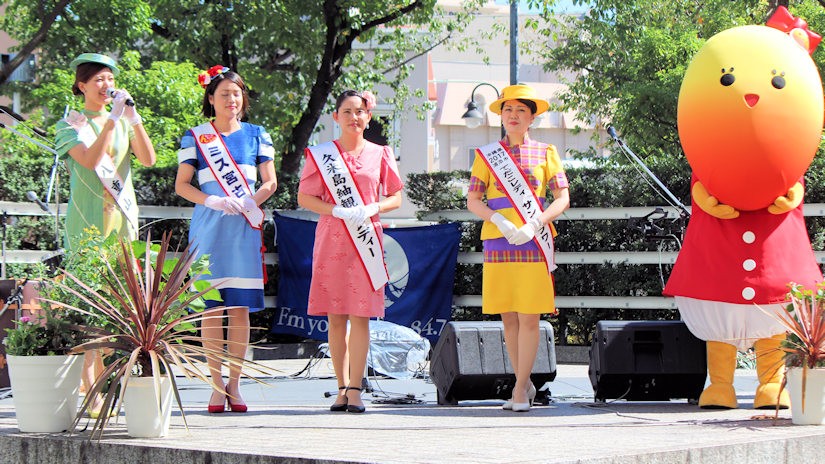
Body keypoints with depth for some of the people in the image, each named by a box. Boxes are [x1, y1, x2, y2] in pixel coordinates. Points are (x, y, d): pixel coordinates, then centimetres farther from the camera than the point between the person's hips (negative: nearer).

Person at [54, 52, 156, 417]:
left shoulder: (125, 123, 16)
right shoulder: (69, 125, 2)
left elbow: (148, 159, -1)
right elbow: (90, 160, -16)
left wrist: (133, 118, -10)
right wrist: (113, 119, -18)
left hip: (121, 221, 4)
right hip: (86, 221, -4)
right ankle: (89, 389, -11)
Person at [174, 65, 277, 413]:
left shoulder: (255, 135, 12)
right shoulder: (196, 136, 8)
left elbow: (270, 182, 10)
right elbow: (181, 185, 5)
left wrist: (249, 203, -10)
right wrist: (213, 201, -12)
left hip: (244, 229, 1)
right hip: (208, 227, -1)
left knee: (240, 307, -1)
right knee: (210, 307, -3)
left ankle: (235, 383, 6)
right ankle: (217, 384, 2)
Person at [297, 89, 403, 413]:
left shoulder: (379, 154, 9)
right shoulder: (321, 154, 6)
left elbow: (395, 197, 12)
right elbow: (305, 198, 3)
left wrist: (371, 209, -9)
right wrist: (338, 211, -13)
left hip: (366, 239, 0)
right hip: (331, 240, 0)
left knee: (360, 316, -6)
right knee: (335, 317, 1)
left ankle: (355, 390, -6)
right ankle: (342, 388, 10)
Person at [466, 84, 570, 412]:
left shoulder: (545, 153, 7)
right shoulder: (486, 155, 10)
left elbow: (563, 198, 2)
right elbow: (472, 200, 5)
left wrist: (534, 225, -13)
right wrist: (498, 221, -13)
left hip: (533, 244, -2)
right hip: (497, 244, 2)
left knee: (528, 317, -5)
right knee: (508, 317, 4)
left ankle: (519, 389, 0)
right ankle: (525, 383, 17)